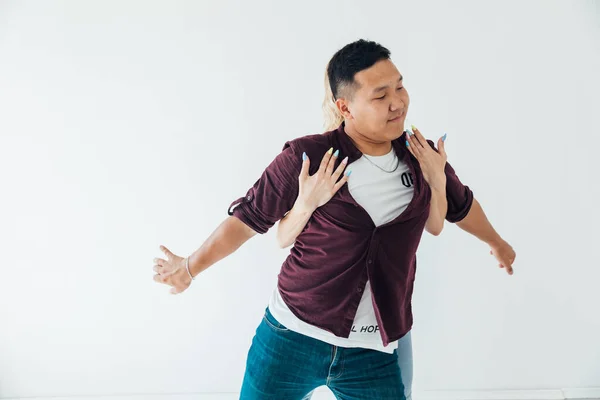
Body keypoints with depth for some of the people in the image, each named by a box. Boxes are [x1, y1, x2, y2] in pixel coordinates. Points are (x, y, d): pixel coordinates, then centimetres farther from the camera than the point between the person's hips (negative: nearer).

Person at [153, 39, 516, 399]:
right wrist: (189, 266, -3)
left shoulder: (422, 156, -3)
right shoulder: (307, 157, -14)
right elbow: (248, 217, -6)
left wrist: (496, 242, 24)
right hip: (292, 338, -2)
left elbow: (461, 205, 14)